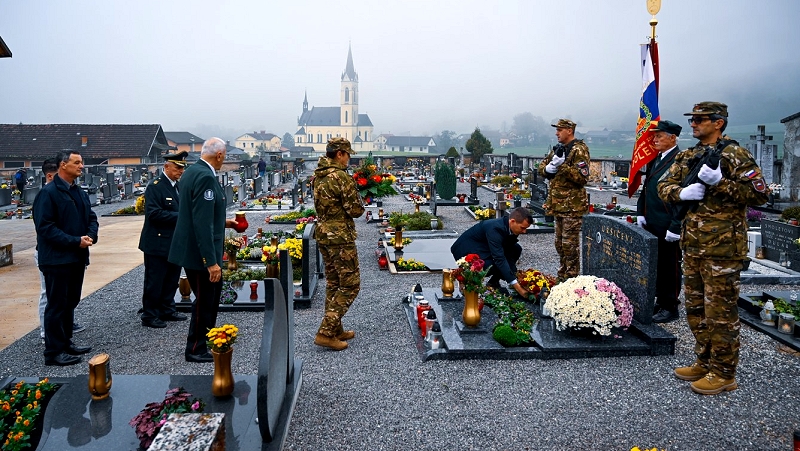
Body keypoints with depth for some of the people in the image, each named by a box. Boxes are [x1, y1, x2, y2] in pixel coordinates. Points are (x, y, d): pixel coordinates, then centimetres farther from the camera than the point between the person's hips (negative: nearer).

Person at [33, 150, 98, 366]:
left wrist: (90, 236, -5)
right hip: (57, 259, -8)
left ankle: (66, 342, 29)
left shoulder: (80, 192, 12)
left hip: (77, 257, 8)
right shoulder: (48, 193, -13)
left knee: (70, 302, 17)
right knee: (56, 305, -1)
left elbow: (91, 218, 15)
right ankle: (54, 351, 8)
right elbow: (45, 227, -19)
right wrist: (75, 241, -21)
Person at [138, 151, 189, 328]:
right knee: (154, 282, 2)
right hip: (158, 243, -8)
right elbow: (153, 213, -22)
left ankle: (167, 310, 29)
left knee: (171, 280, 16)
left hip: (175, 243, 8)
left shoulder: (178, 186, 12)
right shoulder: (155, 187, -13)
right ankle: (149, 316, 12)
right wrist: (179, 216, -22)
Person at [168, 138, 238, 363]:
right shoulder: (205, 177, -22)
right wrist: (211, 261, -26)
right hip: (199, 252, -10)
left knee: (213, 292, 24)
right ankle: (195, 349, 20)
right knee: (204, 299, 5)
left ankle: (207, 335, 41)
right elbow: (202, 223, -27)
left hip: (193, 249, 10)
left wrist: (223, 222, 26)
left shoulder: (192, 171, 9)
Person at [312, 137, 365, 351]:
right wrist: (358, 204, 5)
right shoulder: (342, 177, -18)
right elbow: (356, 210, -17)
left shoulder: (318, 176, 9)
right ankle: (325, 332, -5)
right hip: (340, 236, -9)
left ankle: (335, 330, 24)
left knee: (333, 283, 17)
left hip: (322, 233, 9)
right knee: (350, 285, -1)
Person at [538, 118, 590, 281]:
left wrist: (562, 164, -25)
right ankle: (562, 275, 29)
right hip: (559, 204, 9)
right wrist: (549, 167, -7)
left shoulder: (579, 150, -12)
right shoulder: (559, 148, 15)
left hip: (572, 205, -9)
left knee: (570, 244, -4)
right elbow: (541, 167, 15)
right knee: (560, 243, 17)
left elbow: (581, 178, -21)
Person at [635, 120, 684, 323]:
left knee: (670, 266, 3)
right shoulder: (655, 159, 14)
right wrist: (641, 213, 12)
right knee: (657, 265, 16)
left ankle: (670, 307, 14)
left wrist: (675, 227, -20)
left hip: (668, 227, -8)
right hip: (652, 224, 8)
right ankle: (661, 301, 28)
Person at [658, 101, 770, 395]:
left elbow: (759, 194, -13)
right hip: (692, 245, 8)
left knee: (720, 312, -1)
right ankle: (705, 363, 29)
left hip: (722, 247, -8)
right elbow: (664, 186, 10)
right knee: (695, 309, 16)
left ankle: (724, 373, 11)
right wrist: (682, 192, -11)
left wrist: (719, 183, -22)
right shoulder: (687, 157, 13)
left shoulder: (734, 155, -8)